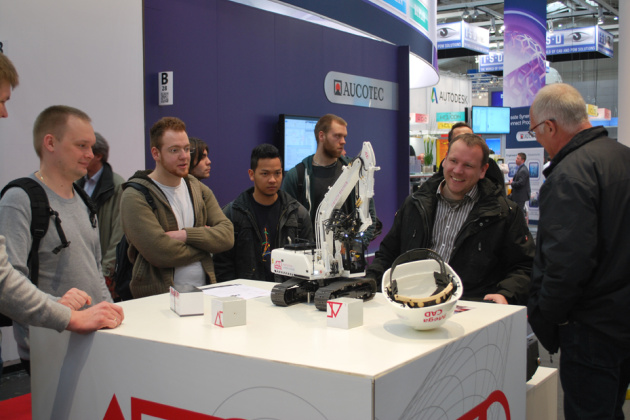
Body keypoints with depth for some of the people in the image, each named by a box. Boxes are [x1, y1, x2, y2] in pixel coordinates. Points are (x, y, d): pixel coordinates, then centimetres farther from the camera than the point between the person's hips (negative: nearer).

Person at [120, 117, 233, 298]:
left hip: (204, 291, 4)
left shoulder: (199, 189, 14)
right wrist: (205, 241, -3)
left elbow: (227, 235, 2)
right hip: (158, 296, -3)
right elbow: (159, 252, -17)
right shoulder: (135, 197, -6)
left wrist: (186, 235, -13)